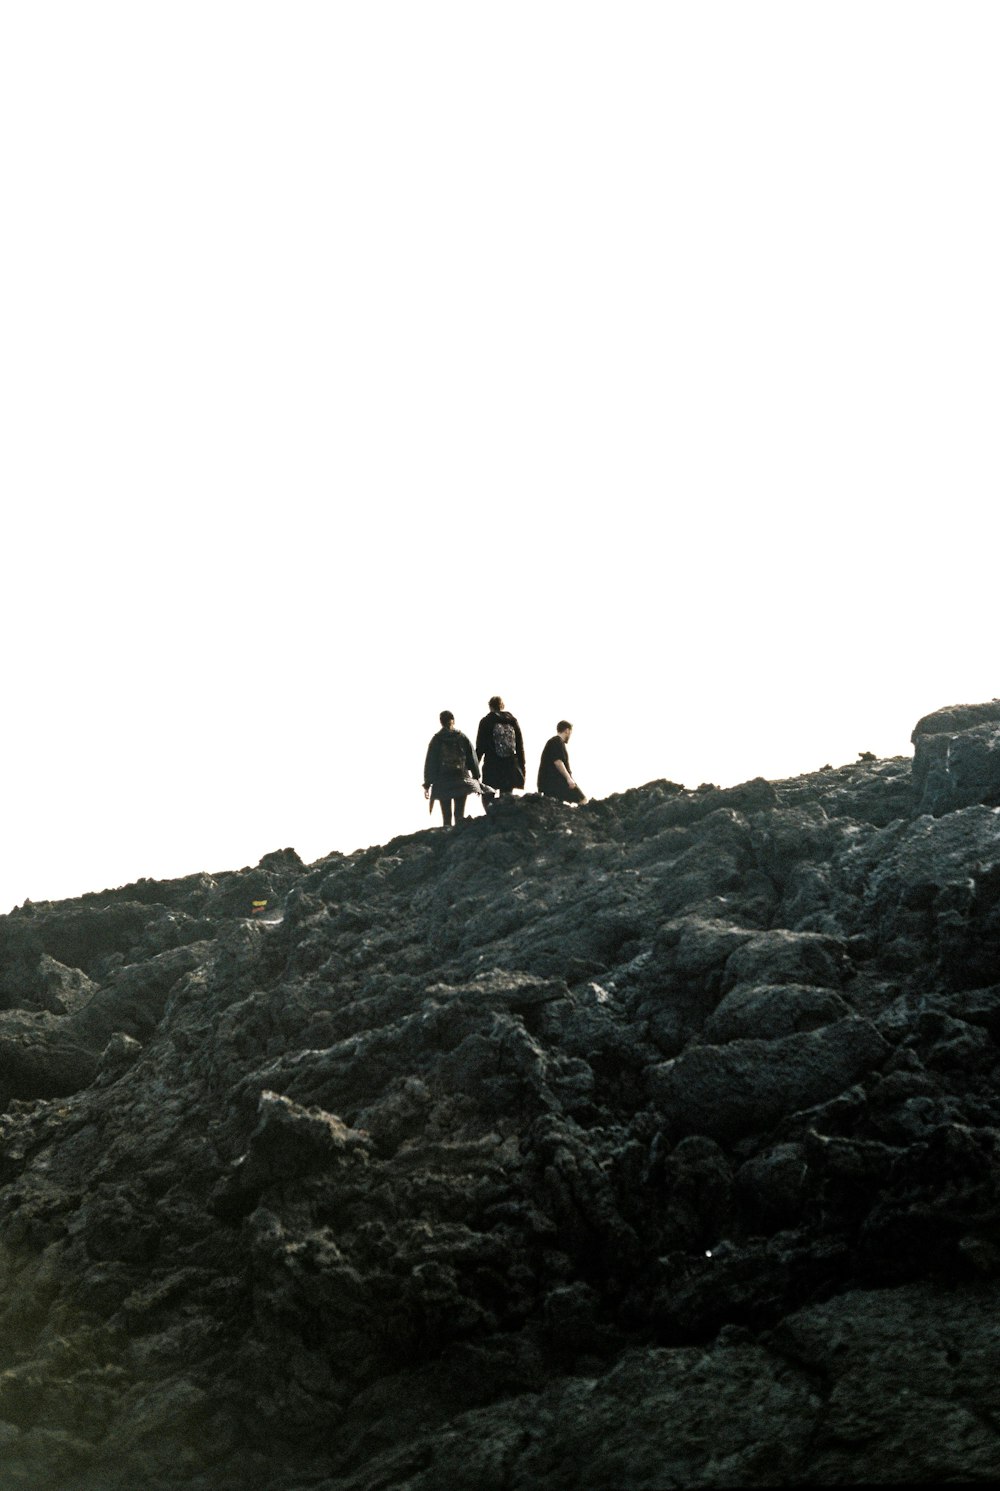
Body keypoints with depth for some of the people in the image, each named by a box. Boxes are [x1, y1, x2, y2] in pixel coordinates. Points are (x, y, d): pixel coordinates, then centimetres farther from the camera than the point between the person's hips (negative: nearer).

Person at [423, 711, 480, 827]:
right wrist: (476, 778, 14)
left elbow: (430, 762, 1)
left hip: (442, 783, -1)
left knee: (446, 815, 2)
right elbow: (472, 759, 6)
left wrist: (427, 784, 5)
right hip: (461, 782, 1)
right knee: (459, 814, 2)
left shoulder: (436, 740, -1)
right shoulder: (463, 738, 2)